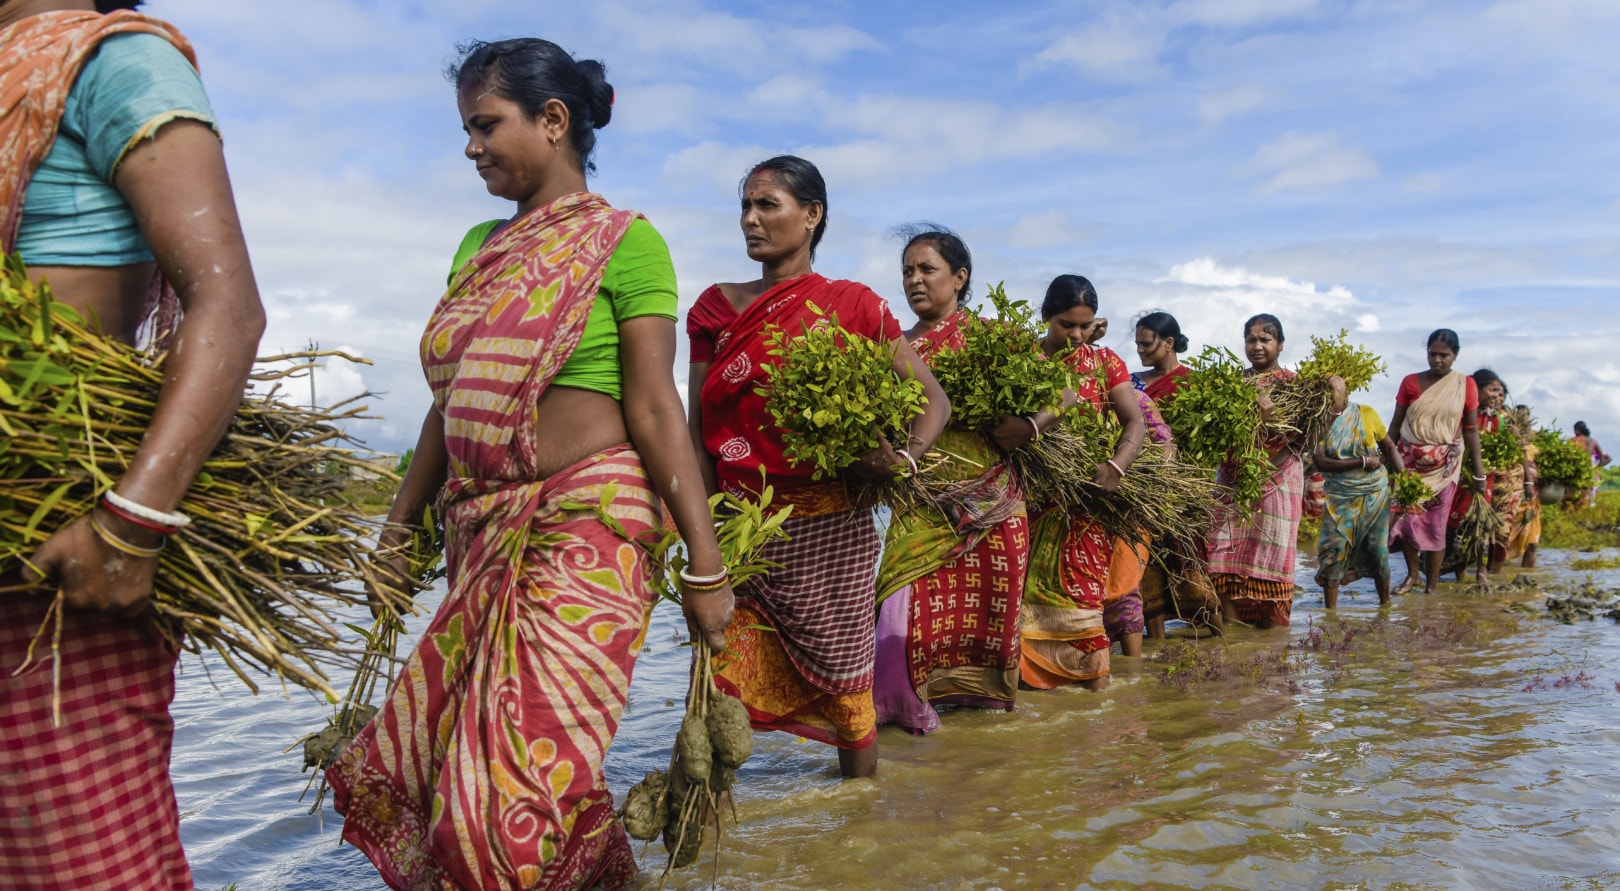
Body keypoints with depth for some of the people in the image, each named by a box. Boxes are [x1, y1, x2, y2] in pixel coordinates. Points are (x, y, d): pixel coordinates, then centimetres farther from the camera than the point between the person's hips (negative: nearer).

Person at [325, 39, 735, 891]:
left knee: (530, 776, -9)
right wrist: (399, 526, 19)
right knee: (424, 755, 9)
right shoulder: (479, 246, 16)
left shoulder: (622, 240, -4)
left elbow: (653, 409, -9)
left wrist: (704, 564, -12)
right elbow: (449, 406, 18)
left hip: (582, 530, -7)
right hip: (481, 534, 8)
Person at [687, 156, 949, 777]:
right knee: (719, 683, -5)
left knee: (845, 675, 9)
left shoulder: (851, 305, 3)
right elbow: (697, 427, 6)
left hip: (828, 529, -2)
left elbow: (933, 400, 4)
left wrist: (901, 459, -16)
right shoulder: (715, 307, 10)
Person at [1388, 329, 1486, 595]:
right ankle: (1412, 574, 20)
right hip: (1410, 460, 1)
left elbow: (1471, 429, 3)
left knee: (1436, 525, 1)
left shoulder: (1465, 385, 0)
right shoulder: (1410, 382, 1)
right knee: (1406, 518, -2)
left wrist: (1478, 472, 2)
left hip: (1445, 464, -1)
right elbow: (1396, 423, 5)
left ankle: (1431, 586, 10)